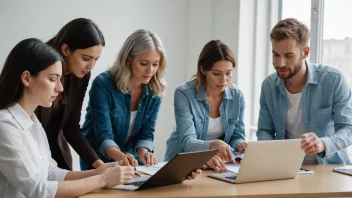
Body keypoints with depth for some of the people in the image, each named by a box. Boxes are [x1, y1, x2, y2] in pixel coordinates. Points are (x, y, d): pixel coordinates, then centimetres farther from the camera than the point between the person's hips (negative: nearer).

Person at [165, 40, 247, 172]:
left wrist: (239, 145, -18)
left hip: (216, 163, 3)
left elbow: (237, 136, 5)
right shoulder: (184, 94, -15)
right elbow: (187, 141, -22)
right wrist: (213, 145, -41)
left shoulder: (237, 96, -2)